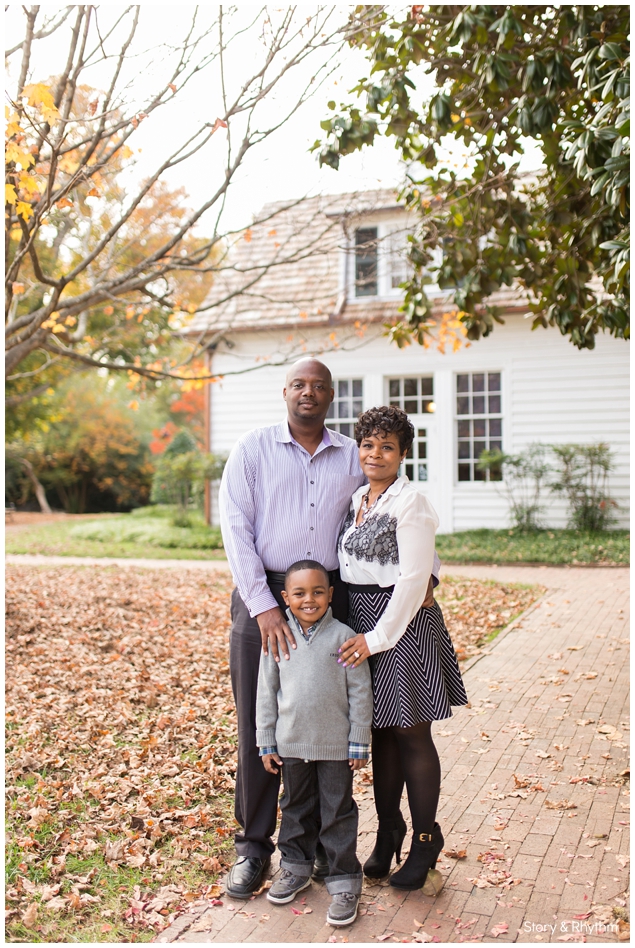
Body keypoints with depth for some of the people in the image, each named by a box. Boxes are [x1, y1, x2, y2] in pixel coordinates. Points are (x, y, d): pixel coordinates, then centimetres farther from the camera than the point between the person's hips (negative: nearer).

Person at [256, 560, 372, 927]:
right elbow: (266, 693, 4)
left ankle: (345, 881, 20)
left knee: (338, 813, 7)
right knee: (296, 808, 19)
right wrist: (266, 743, 5)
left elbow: (360, 692, -6)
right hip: (291, 745, 3)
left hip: (336, 745, -3)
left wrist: (360, 742, -5)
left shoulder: (343, 636, -10)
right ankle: (296, 867, 38)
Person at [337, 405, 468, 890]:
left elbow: (413, 579, -16)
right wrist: (358, 631, 8)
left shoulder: (411, 501, -12)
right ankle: (388, 833, 28)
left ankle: (425, 839, 20)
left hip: (405, 622, -6)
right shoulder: (356, 499, 11)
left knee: (411, 734, 4)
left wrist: (377, 637, -17)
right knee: (381, 732, 14)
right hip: (362, 622, 7)